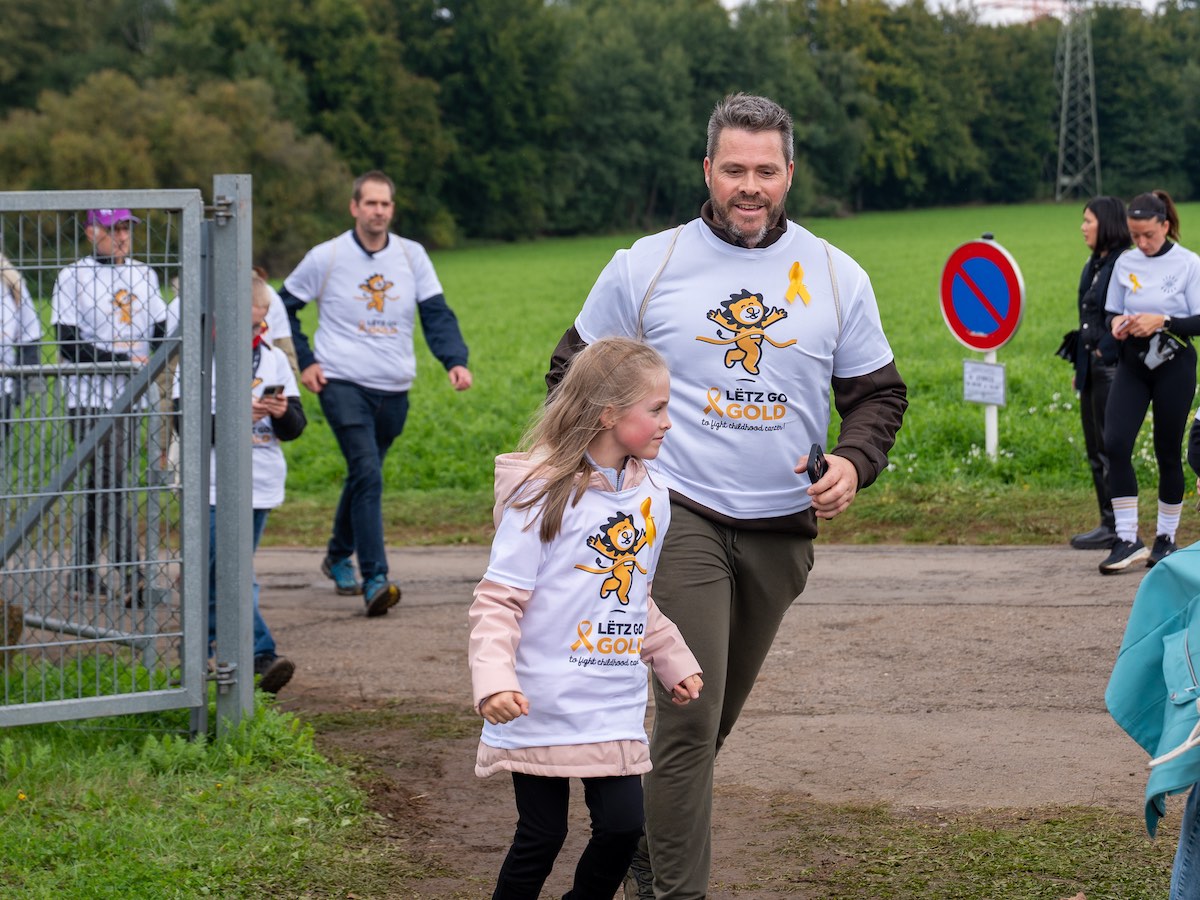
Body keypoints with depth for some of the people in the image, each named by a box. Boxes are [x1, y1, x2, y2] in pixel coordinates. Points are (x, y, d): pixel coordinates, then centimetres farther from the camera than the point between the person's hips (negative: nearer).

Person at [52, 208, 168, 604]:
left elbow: (160, 332, 17)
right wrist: (126, 360, -18)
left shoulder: (144, 275, 15)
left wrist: (153, 361, -6)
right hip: (90, 397, -6)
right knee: (110, 482, -12)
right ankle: (131, 577, -17)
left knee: (103, 483, 8)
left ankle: (86, 574, 15)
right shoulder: (72, 278, -5)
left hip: (131, 397, 6)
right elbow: (69, 344, -12)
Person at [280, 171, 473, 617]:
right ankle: (374, 580, -22)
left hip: (393, 390, 4)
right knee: (367, 474, -19)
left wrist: (456, 361, -15)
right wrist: (303, 362, 1)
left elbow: (436, 313, 1)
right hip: (342, 383, -4)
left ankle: (339, 556, 40)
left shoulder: (412, 256, 4)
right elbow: (285, 306, 9)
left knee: (363, 475, 16)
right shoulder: (326, 257, -2)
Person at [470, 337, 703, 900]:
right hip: (542, 705, -6)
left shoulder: (651, 498, 8)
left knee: (622, 827, -1)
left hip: (616, 707, 6)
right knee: (541, 837, 1)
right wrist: (494, 679, -25)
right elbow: (498, 600, -13)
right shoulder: (544, 494, -13)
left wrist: (674, 662, 22)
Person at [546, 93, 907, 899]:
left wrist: (854, 462, -8)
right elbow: (575, 371, 9)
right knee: (690, 713, -14)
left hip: (783, 528, 4)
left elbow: (878, 392, 12)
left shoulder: (837, 277, 5)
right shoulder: (645, 266, -1)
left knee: (714, 716, 15)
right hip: (679, 517, -3)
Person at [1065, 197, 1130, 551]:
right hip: (1092, 369, 10)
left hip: (1112, 367, -10)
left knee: (1109, 449, -7)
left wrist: (1105, 351, -17)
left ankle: (1115, 528, -2)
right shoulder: (1093, 265, 16)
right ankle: (1109, 524, 15)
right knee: (1095, 451, 10)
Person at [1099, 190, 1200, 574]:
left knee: (1168, 452, 4)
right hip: (1132, 364, 3)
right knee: (1115, 443, -13)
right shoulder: (1125, 264, 7)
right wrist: (1117, 323, -9)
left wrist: (1162, 321, -23)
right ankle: (1127, 540, -11)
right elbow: (1111, 312, 14)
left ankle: (1166, 537, 20)